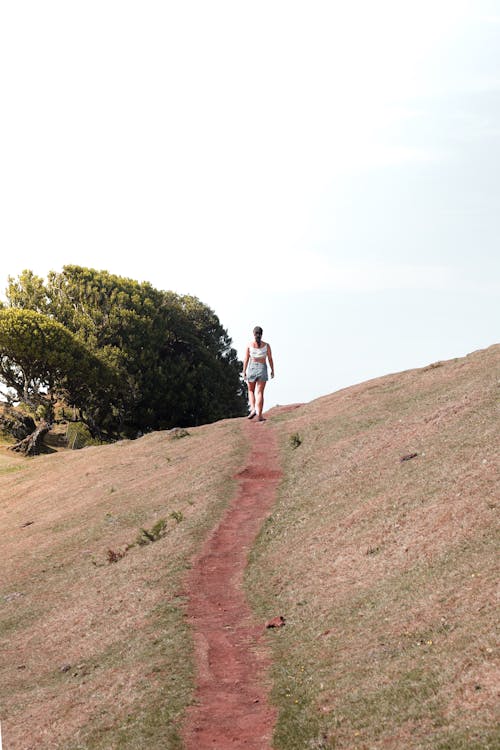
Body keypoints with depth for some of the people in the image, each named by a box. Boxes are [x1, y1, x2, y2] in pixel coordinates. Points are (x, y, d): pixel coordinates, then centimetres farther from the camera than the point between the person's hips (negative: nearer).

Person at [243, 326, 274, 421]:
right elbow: (270, 359, 1)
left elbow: (246, 359, -3)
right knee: (260, 392, 0)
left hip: (251, 368, 0)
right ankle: (259, 415, -7)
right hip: (262, 368, 0)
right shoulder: (266, 345, -1)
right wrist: (272, 371, 10)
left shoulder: (249, 345, -3)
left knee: (251, 390, 17)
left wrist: (244, 371, 3)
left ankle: (253, 409, -3)